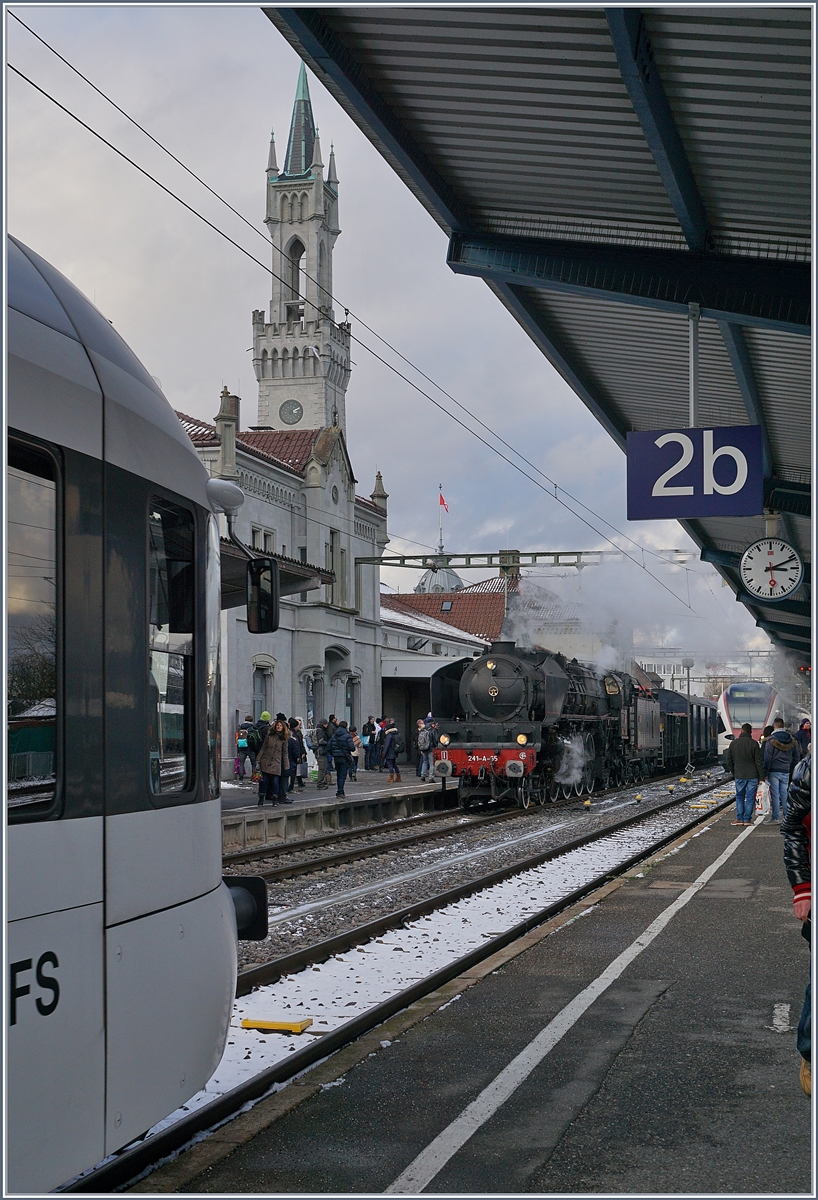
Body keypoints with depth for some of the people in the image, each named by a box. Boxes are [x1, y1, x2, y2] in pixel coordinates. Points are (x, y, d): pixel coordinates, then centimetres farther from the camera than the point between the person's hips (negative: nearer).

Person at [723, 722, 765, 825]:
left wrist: (733, 772, 18)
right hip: (752, 775, -2)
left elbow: (728, 760, 8)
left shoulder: (733, 743, 2)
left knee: (739, 797, 12)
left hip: (739, 775, 2)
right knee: (750, 798, 4)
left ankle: (739, 818, 6)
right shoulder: (754, 744, -7)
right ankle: (747, 819, 3)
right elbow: (759, 762, -7)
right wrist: (761, 777, -3)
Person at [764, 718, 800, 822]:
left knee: (774, 794, -2)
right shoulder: (792, 740, 7)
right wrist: (791, 770, 19)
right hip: (786, 771, 5)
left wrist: (765, 772, -7)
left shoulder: (771, 740, -9)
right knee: (784, 793, 12)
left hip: (774, 771, -5)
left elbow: (767, 758, -10)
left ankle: (776, 817, -3)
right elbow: (797, 756, 13)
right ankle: (787, 815, 14)